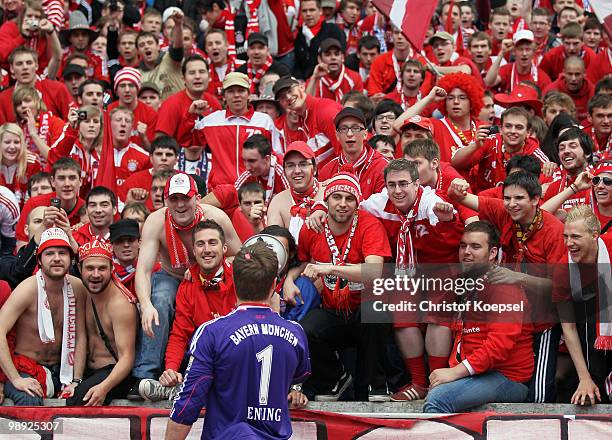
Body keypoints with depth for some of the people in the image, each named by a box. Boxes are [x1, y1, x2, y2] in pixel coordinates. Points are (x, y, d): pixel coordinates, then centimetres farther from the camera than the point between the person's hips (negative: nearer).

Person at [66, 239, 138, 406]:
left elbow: (126, 357, -24)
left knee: (79, 397, -33)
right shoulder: (84, 294, 5)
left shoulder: (121, 303, -19)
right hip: (89, 371, 7)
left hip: (115, 374, -7)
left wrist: (104, 387, -39)